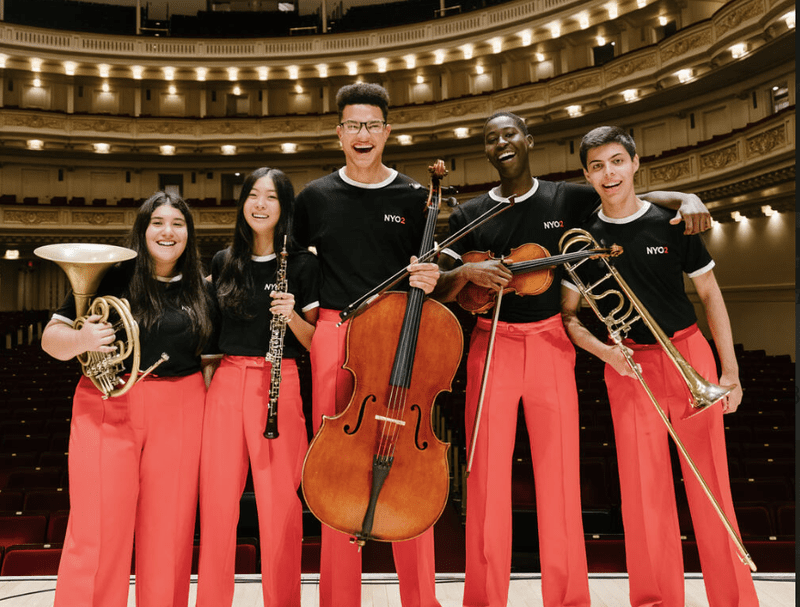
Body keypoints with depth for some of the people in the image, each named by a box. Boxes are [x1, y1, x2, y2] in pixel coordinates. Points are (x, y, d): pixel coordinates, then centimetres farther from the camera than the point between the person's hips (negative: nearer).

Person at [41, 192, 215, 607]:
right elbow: (50, 339, -1)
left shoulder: (201, 291, 9)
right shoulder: (111, 277, 0)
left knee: (168, 529, 6)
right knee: (99, 530, -2)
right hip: (109, 408, -2)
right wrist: (81, 340, -21)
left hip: (179, 415, 3)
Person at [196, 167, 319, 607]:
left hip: (278, 384, -3)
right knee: (217, 500, 4)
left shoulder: (302, 265, 3)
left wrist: (292, 315, -14)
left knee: (280, 503, -1)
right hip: (226, 383, 3)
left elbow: (315, 341, 4)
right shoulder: (223, 263, 12)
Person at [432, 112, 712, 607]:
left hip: (551, 344, 0)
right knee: (487, 475, -1)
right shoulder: (469, 215, 8)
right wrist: (467, 271, -16)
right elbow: (440, 291, 5)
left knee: (560, 473, 2)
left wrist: (686, 199, -7)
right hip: (492, 345, 0)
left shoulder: (568, 200, 7)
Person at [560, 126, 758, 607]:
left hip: (689, 355, 0)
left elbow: (710, 294, 4)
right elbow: (567, 315, 6)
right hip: (629, 367, 1)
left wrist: (731, 371, 0)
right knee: (644, 489, 3)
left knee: (710, 485, 1)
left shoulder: (670, 222, 0)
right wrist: (603, 350, -13)